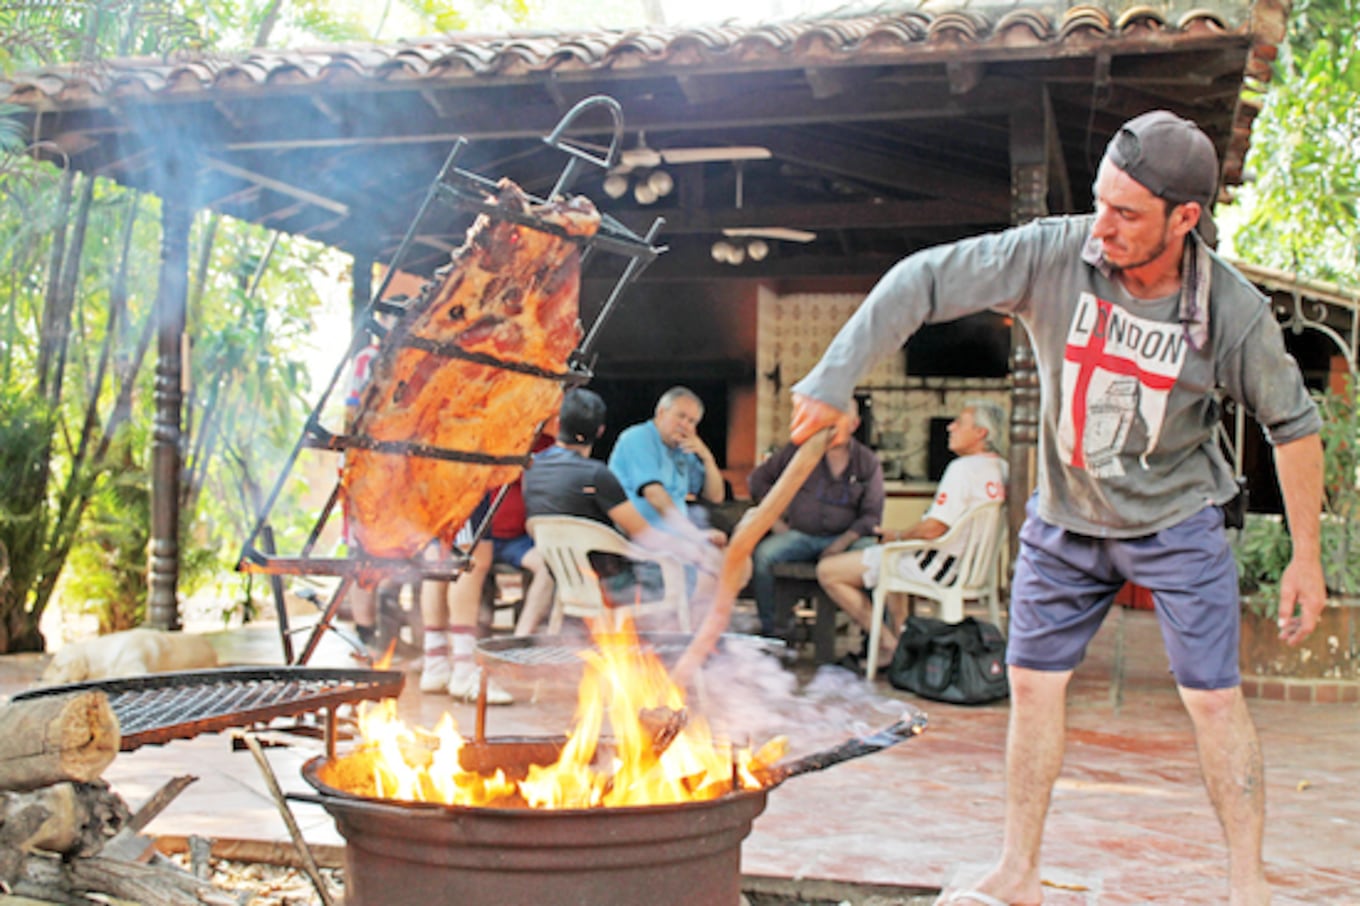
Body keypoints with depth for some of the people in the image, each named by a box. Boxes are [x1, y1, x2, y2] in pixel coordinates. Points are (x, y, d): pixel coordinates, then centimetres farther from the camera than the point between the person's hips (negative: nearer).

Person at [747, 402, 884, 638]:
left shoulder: (868, 463, 6)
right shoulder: (800, 449, 6)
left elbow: (871, 516, 3)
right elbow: (758, 478, 13)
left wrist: (841, 544, -13)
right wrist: (774, 519, 2)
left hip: (846, 537, 0)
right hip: (800, 535, 0)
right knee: (762, 555, -30)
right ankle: (769, 627, -20)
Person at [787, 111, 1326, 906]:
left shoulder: (1234, 311, -19)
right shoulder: (1053, 254, -21)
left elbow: (1294, 424, -6)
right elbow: (921, 282, -19)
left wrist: (1306, 557, -5)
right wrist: (835, 379, -27)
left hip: (1176, 522, -2)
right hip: (1064, 517, 2)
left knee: (1214, 696, -3)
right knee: (1034, 682, 6)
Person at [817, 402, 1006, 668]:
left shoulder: (963, 468, -22)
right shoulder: (1000, 469, 6)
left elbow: (933, 529, -26)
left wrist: (898, 536, -6)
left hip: (935, 566, -10)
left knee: (828, 571, -6)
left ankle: (888, 645, -1)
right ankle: (901, 634, 26)